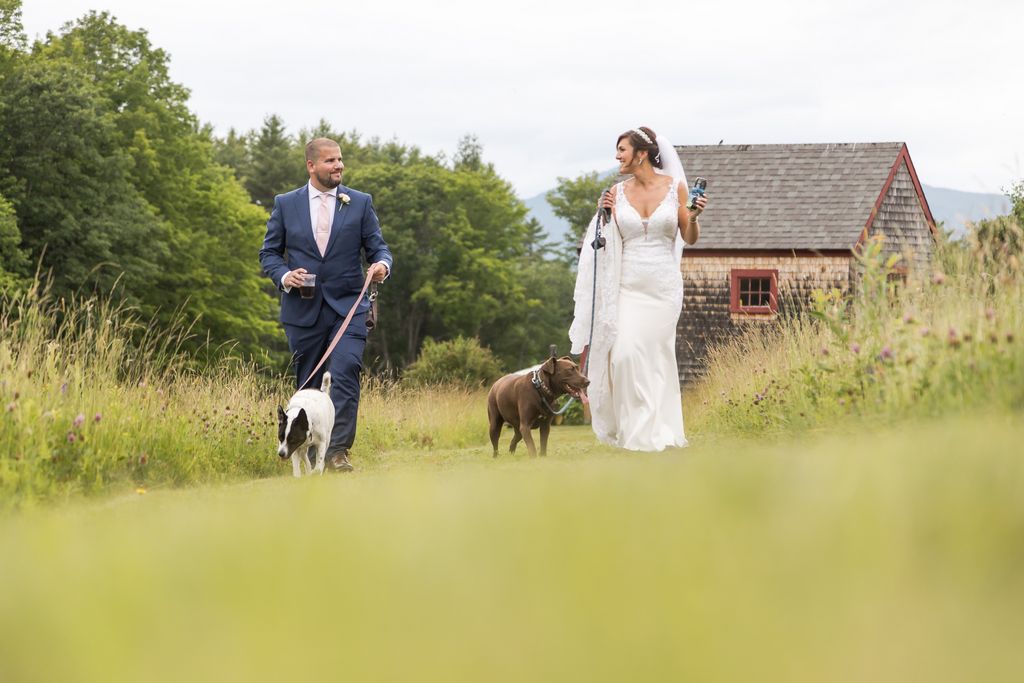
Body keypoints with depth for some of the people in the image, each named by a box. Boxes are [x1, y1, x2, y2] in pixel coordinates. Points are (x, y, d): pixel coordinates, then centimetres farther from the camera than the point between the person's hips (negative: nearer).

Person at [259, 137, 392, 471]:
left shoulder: (360, 203, 7)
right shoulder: (286, 204, 7)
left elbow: (377, 247, 6)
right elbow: (269, 253, 10)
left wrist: (382, 264, -17)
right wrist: (284, 275, -10)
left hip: (348, 307, -1)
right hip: (303, 309, 1)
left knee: (344, 375, -18)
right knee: (308, 385, 6)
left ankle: (337, 451, -17)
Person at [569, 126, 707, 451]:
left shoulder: (675, 186, -1)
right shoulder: (618, 192, 3)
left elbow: (690, 238, 5)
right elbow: (610, 240, 9)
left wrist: (693, 217, -14)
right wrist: (604, 214, -7)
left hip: (663, 285, -1)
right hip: (627, 286, 1)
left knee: (655, 354, 2)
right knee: (625, 354, -11)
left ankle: (655, 431, 13)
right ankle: (635, 428, 2)